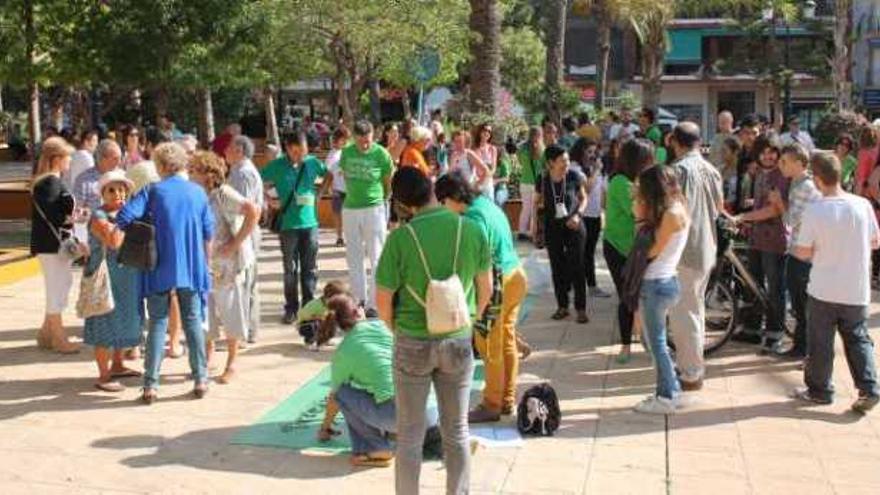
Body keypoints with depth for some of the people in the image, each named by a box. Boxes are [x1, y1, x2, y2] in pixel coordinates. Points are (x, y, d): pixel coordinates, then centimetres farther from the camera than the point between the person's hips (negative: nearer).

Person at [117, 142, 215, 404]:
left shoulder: (153, 191, -5)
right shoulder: (198, 192, 3)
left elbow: (124, 217, -16)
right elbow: (209, 233, 5)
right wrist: (205, 263, 17)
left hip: (160, 268, -2)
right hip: (192, 268, 2)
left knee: (158, 323, 5)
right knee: (193, 321, 11)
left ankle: (151, 384, 3)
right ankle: (200, 379, 13)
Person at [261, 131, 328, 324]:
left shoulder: (312, 162, 1)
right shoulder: (277, 165, -6)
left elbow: (328, 175, 18)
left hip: (310, 222, 2)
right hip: (288, 224, -2)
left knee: (310, 268, 8)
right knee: (290, 268, 5)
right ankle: (291, 308, 14)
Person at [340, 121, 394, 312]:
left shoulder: (381, 154, -10)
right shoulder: (347, 152, 1)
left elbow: (389, 181, 2)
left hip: (373, 209, -4)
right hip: (350, 209, 4)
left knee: (376, 258, -2)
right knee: (353, 257, 12)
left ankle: (374, 303, 2)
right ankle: (358, 298, 24)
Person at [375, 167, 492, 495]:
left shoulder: (401, 238, -16)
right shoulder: (471, 230, -9)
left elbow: (383, 300, -10)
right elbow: (486, 289, 2)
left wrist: (396, 330, 9)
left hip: (413, 343, -2)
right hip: (458, 341, 2)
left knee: (410, 434, 11)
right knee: (456, 431, 15)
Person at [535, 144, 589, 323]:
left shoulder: (574, 176, -12)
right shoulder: (543, 180, -8)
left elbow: (583, 198, 2)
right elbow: (537, 203, 8)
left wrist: (578, 215, -14)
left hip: (573, 226, -2)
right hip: (552, 228, 2)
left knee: (577, 267, -3)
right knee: (557, 267, 9)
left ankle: (581, 308, 6)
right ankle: (562, 306, 21)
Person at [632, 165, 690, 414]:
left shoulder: (672, 213, -17)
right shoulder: (670, 210, 13)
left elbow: (653, 250, -13)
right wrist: (640, 208, 8)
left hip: (658, 284, -9)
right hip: (657, 282, 9)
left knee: (657, 342, -1)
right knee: (654, 340, 15)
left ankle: (667, 397, 7)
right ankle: (671, 388, 23)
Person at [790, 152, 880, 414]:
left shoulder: (814, 210, -16)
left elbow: (802, 253, -12)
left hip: (824, 290, -3)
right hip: (857, 291, 3)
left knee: (820, 343, 11)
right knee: (858, 339, 16)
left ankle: (819, 390, 22)